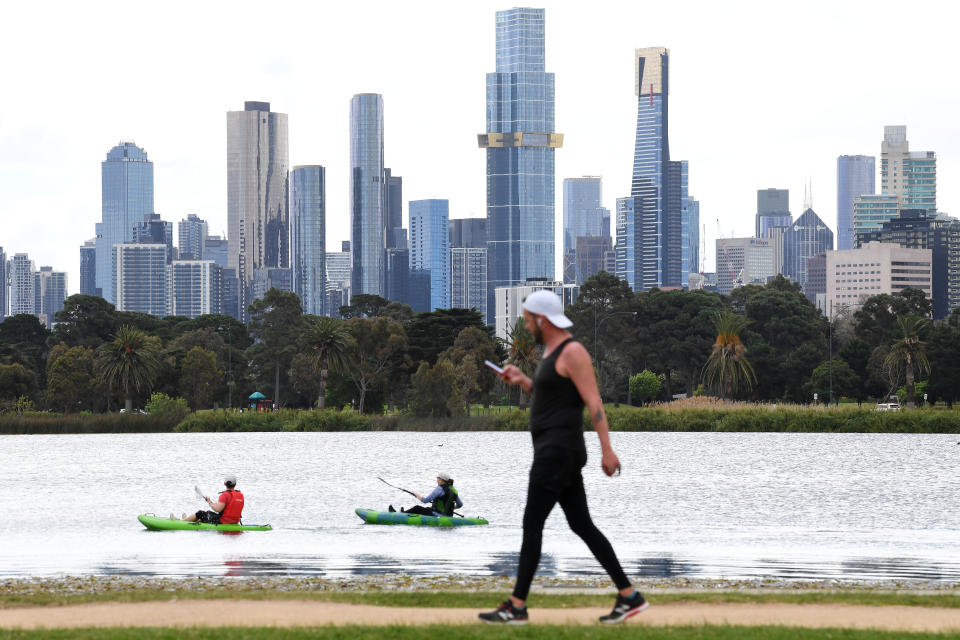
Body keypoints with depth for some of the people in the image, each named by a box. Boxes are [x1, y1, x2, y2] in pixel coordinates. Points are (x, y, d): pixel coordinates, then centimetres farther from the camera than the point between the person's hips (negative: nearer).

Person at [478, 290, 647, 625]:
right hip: (552, 452, 10)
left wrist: (607, 450, -23)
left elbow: (594, 403, -18)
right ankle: (629, 595, 9)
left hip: (558, 452, -10)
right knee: (582, 525, 9)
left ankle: (517, 606, -4)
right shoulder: (552, 351, 18)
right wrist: (522, 381, 15)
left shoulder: (572, 352, -13)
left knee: (532, 526, -7)